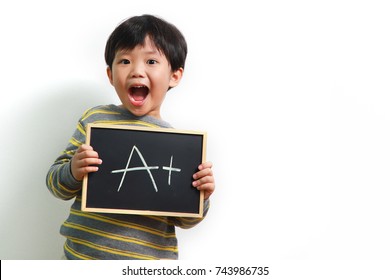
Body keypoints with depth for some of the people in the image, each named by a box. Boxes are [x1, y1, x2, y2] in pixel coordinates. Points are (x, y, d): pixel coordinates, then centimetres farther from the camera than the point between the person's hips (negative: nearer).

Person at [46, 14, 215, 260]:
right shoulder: (95, 119, -2)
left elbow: (183, 219, 4)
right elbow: (55, 183, 1)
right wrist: (73, 172, -18)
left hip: (150, 257, 0)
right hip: (83, 253, 1)